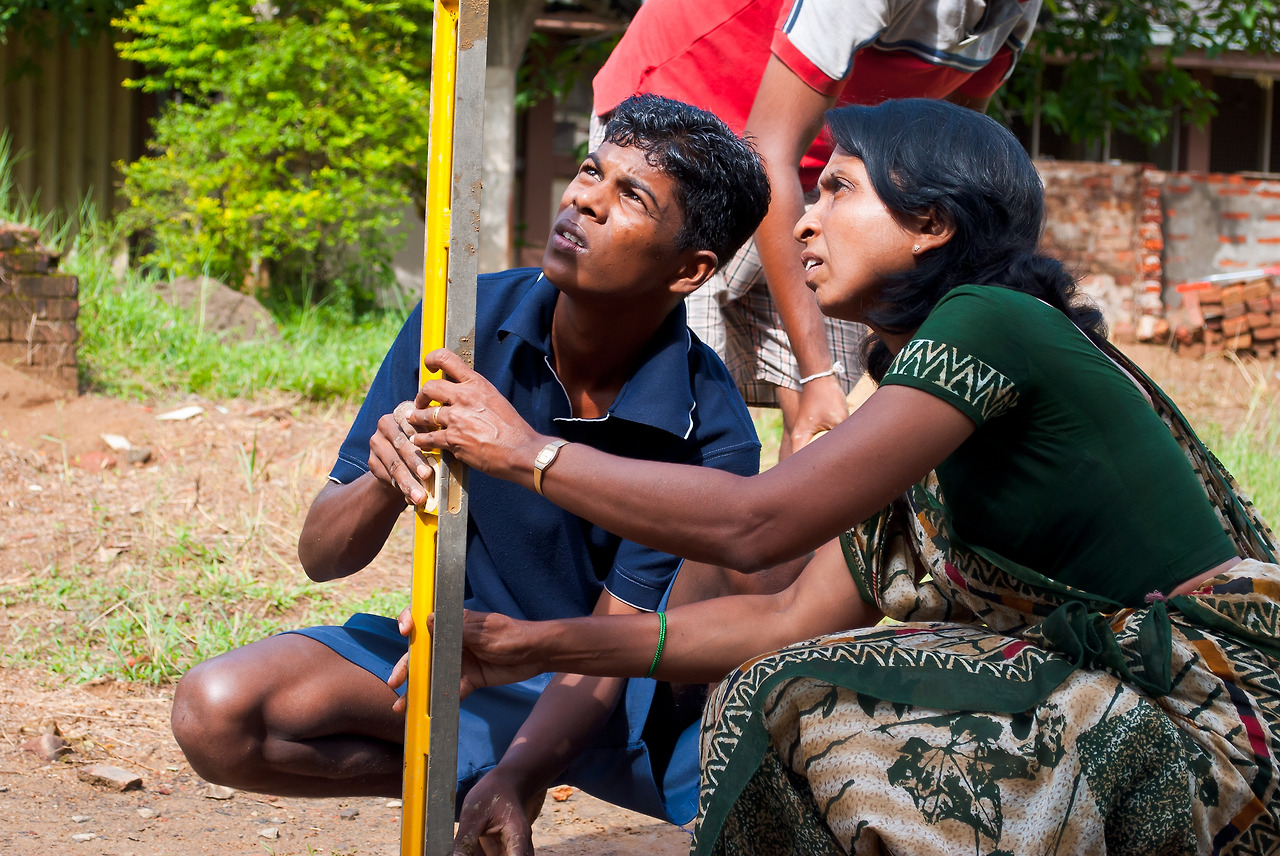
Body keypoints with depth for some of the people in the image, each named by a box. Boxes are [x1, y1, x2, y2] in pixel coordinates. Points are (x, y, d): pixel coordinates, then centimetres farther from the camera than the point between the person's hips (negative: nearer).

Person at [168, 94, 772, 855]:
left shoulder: (711, 435, -19)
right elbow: (321, 556, -9)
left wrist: (514, 776, -37)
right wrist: (385, 485, -32)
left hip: (628, 692, -2)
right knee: (216, 713, -22)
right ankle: (466, 775, 0)